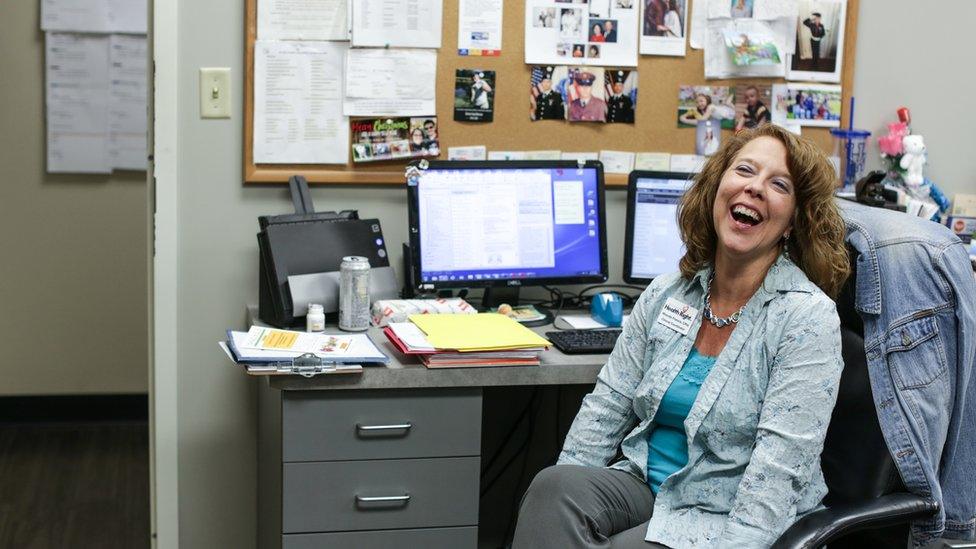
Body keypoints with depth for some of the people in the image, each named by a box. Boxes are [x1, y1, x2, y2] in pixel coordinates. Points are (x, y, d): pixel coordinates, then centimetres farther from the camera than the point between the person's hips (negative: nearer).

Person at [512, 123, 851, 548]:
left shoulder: (807, 317, -11)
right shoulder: (666, 293, 6)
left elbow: (779, 466, -19)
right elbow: (608, 403, 7)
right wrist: (558, 497, -4)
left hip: (728, 515, -4)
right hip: (644, 487, 4)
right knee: (553, 486, -25)